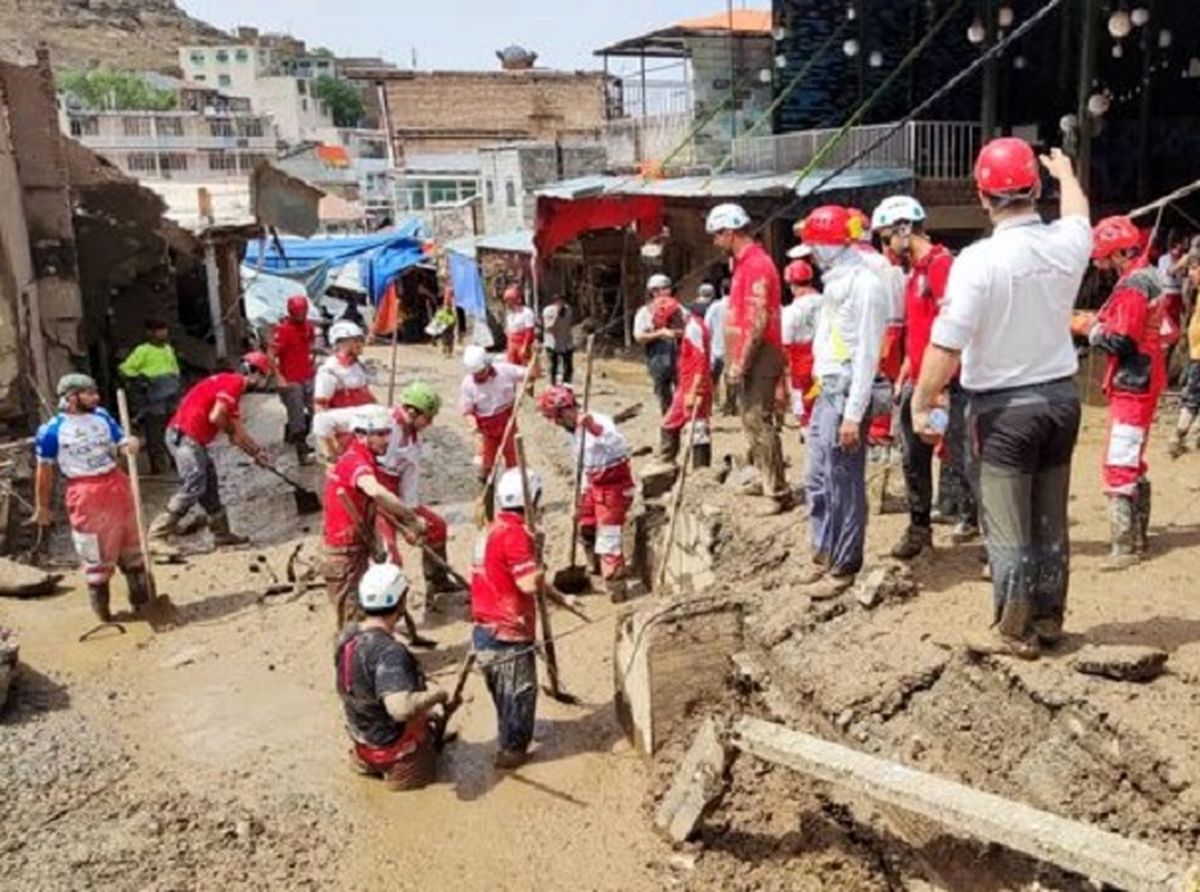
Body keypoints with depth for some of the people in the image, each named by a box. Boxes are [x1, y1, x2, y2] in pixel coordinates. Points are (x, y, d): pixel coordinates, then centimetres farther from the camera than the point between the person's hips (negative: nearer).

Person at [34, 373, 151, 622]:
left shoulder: (102, 416, 4)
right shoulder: (52, 430, -9)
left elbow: (121, 441, 8)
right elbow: (45, 470, -1)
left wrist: (131, 445, -18)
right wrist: (42, 506, 4)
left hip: (118, 485, 5)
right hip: (86, 495, -5)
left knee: (132, 546, 17)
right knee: (96, 555, 4)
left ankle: (142, 599, 32)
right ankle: (101, 609, 19)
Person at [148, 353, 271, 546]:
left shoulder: (229, 383, 21)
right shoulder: (234, 383, -10)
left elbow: (236, 432, 23)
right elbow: (215, 417, -21)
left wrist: (257, 451, 22)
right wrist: (229, 428, -1)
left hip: (190, 437, 10)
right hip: (184, 436, -10)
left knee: (210, 485, 14)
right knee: (194, 485, -11)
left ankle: (222, 534, 21)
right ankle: (157, 535, -9)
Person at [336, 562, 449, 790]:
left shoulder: (346, 635, -6)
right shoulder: (389, 652, -32)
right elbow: (401, 709, -42)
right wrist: (438, 695, -25)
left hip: (360, 737, 7)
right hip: (391, 748, -7)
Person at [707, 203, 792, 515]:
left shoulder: (756, 263, -16)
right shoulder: (744, 262, 16)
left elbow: (759, 320, -22)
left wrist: (741, 362, -20)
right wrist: (737, 360, 18)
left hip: (759, 356, -10)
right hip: (751, 356, 10)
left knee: (759, 422, -11)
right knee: (751, 420, 17)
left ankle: (779, 493, -8)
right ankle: (766, 480, 28)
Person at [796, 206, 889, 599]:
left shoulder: (865, 284, -14)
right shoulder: (836, 281, 14)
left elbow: (867, 354, -18)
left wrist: (853, 413, -20)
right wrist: (825, 393, 13)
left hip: (846, 394, -9)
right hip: (826, 392, 9)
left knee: (844, 486, 0)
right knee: (818, 481, 15)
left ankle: (844, 567, 10)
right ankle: (824, 554, 27)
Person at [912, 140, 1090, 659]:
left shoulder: (977, 261, -20)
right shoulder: (1066, 245, -2)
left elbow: (945, 345, -22)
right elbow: (1078, 214, 24)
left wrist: (920, 404, -10)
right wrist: (1065, 172, 43)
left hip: (1004, 406, -6)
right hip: (1061, 396, 6)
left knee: (1008, 528, 4)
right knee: (1050, 521, 16)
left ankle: (1014, 632, 14)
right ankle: (1048, 620, 29)